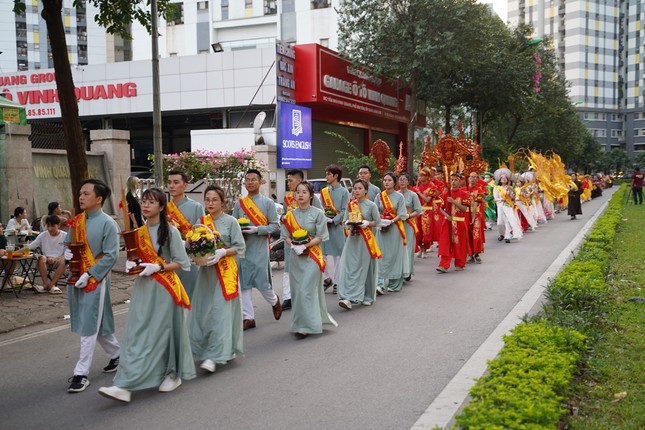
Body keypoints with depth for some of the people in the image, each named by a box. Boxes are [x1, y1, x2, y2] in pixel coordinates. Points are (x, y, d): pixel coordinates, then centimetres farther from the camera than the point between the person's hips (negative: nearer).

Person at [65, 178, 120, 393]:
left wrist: (89, 275, -18)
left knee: (89, 326, -3)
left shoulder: (107, 223, -11)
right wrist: (67, 252, -4)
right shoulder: (76, 220, 8)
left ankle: (81, 373, 3)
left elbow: (111, 256, -14)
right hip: (75, 278, 7)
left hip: (95, 280, -7)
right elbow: (68, 243, 20)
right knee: (97, 324, 16)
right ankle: (116, 354, 35)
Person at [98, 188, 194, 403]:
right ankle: (125, 386, 3)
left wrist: (158, 268, -19)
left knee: (163, 332, 3)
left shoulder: (170, 232, -6)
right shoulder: (139, 232, 9)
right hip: (143, 288, 5)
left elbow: (181, 262, -7)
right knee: (136, 334, 0)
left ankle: (173, 374, 23)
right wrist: (130, 264, -2)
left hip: (164, 288, -5)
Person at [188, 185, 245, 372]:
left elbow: (240, 247, -4)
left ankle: (215, 356, -7)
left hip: (225, 271, -5)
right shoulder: (201, 222, 10)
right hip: (206, 271, 5)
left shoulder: (230, 221, -2)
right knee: (202, 311, 3)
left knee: (221, 312, -8)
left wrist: (222, 252, -19)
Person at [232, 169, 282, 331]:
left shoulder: (268, 202, 0)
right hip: (242, 248, 3)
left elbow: (275, 225, -3)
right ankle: (248, 317, 11)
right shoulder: (239, 203, 8)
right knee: (244, 283, 3)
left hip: (260, 249, -3)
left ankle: (274, 301, 32)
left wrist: (257, 229, -16)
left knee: (262, 282, 0)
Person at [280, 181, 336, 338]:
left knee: (306, 291, -11)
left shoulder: (318, 213, -5)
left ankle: (305, 326, -3)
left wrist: (305, 245, -19)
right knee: (297, 290, 8)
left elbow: (320, 237, -8)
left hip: (312, 255, -5)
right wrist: (293, 244, -13)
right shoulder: (290, 215, 6)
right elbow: (286, 235, 7)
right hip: (296, 256, 5)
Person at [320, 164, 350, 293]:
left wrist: (333, 220, -17)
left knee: (338, 254, 1)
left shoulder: (344, 192, -1)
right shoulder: (323, 191, 12)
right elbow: (320, 209, 10)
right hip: (323, 226, 4)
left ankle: (337, 282, 9)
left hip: (337, 226, -4)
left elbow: (344, 211, -6)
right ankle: (327, 278, 20)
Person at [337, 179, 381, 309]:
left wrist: (368, 223, -17)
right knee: (349, 267, -7)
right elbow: (345, 220, 13)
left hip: (367, 240, -3)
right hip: (353, 238, 3)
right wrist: (347, 223, -8)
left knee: (365, 267, 2)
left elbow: (378, 222, 0)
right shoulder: (350, 204, 7)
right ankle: (348, 298, -8)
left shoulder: (371, 205, -3)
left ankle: (367, 297, 16)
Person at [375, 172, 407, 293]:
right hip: (382, 229, 2)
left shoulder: (399, 196, 0)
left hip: (395, 228, -2)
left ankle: (394, 284, 11)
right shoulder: (379, 196, 8)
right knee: (381, 256, -6)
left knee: (394, 255, 1)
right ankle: (380, 284, -9)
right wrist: (380, 221, -10)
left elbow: (401, 214, -4)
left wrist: (391, 221, -18)